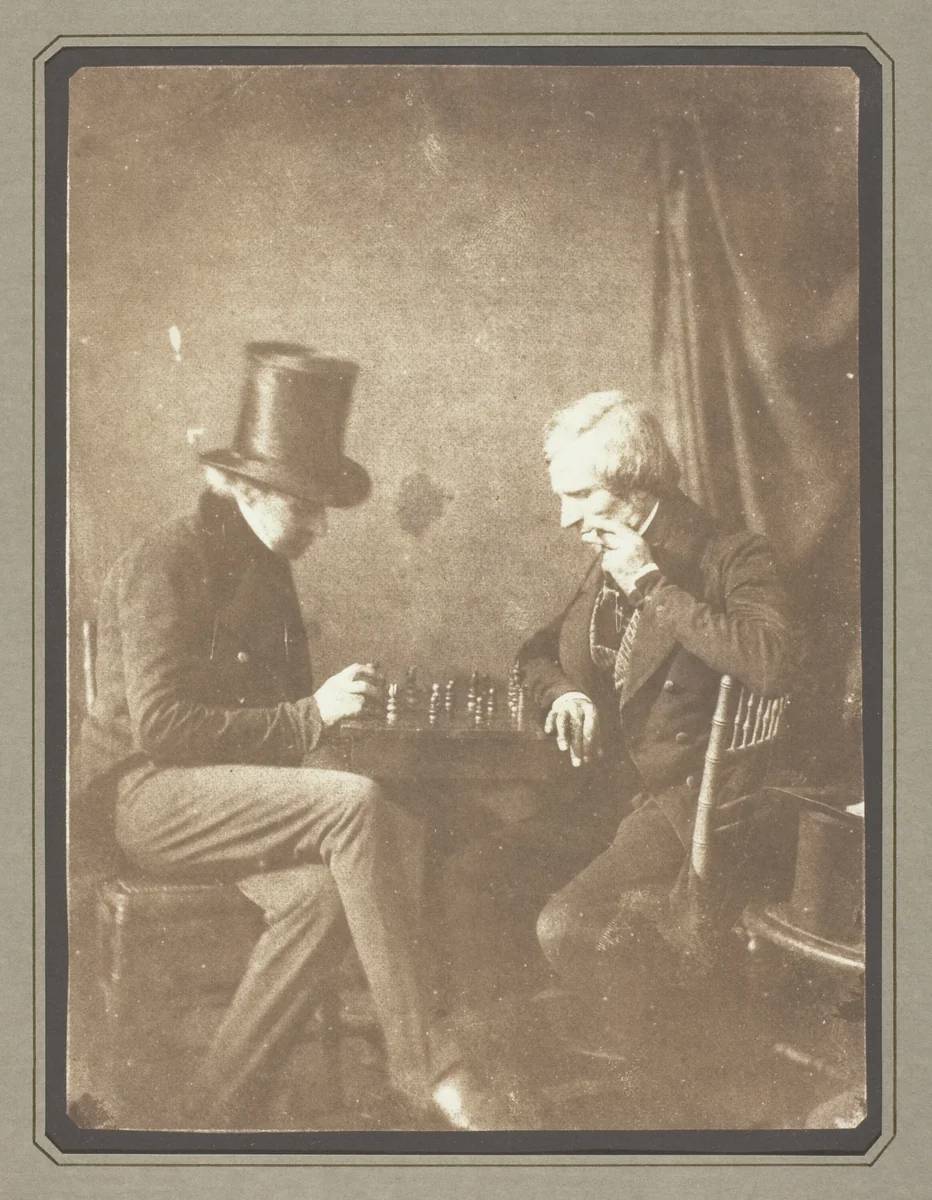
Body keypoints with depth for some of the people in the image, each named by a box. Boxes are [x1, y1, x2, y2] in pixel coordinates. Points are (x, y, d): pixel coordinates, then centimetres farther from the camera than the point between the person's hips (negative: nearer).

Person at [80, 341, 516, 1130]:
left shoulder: (264, 568, 15)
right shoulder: (165, 562, -11)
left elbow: (277, 700, 24)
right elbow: (160, 724, -20)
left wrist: (338, 709, 1)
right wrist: (309, 717, -20)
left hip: (230, 789, 8)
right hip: (145, 793, -8)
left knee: (327, 889, -24)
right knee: (357, 806, -29)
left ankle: (217, 1106, -12)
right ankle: (422, 1078, -28)